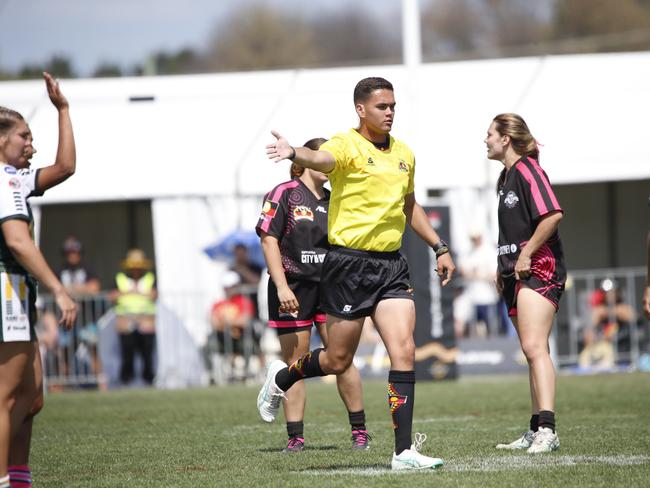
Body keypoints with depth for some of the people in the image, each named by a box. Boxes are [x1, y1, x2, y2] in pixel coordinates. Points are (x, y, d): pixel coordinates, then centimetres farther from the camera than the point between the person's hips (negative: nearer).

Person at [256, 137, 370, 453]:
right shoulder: (284, 194, -2)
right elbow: (269, 240, -7)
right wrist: (281, 287, -15)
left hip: (330, 288, 4)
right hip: (292, 290, -4)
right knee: (294, 364, -1)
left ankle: (359, 431, 5)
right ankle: (295, 437, 4)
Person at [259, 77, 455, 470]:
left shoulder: (404, 154, 12)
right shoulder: (347, 146, -10)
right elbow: (322, 159, -34)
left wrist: (440, 248, 26)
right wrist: (294, 154, -57)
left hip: (391, 265, 5)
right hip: (349, 264, -5)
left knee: (404, 353, -8)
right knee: (338, 360, 4)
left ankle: (404, 451, -7)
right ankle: (282, 378, 36)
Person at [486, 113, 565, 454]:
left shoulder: (527, 170, -11)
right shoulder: (506, 177, 19)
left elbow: (553, 214, -22)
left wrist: (526, 254, -18)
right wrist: (503, 265, 23)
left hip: (538, 269, -10)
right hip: (516, 273, 10)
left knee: (534, 347, -22)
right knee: (532, 353, 13)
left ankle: (547, 429, -30)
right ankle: (537, 432, 18)